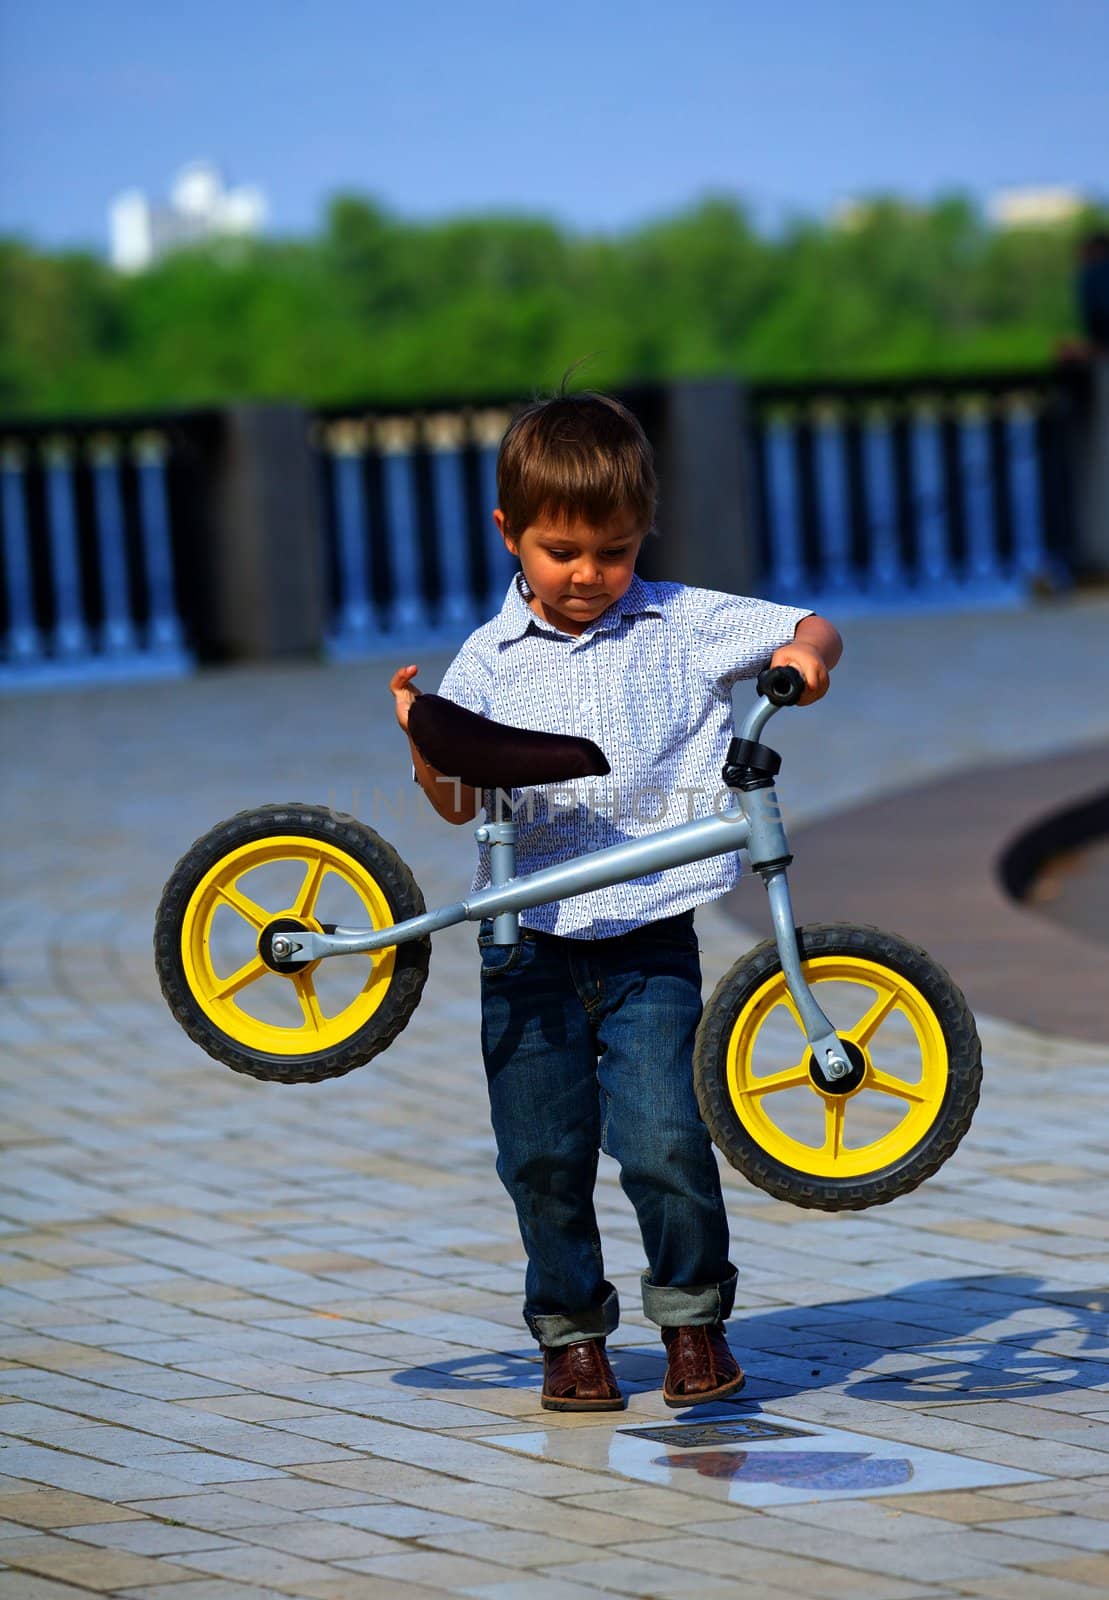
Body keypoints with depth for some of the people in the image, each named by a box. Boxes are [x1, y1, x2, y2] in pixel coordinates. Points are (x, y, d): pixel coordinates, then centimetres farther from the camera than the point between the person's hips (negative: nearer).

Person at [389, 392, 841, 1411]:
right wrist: (425, 753, -18)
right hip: (529, 944, 2)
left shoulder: (685, 626, 1)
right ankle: (571, 1331, 22)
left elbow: (807, 629, 3)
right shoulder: (490, 660, 4)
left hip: (649, 938, -2)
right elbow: (463, 805, 2)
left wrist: (807, 651, -20)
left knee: (662, 1137, -12)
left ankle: (693, 1316, 8)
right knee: (543, 1154, 4)